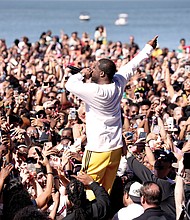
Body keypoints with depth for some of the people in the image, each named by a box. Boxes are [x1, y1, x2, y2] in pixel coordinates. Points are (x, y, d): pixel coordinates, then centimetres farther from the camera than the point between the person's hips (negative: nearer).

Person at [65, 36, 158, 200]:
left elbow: (70, 85, -25)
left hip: (98, 150, -7)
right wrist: (149, 48, 27)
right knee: (106, 190, 13)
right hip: (116, 148, 7)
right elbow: (132, 66, 13)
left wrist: (82, 75, -5)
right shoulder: (117, 84, -1)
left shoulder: (96, 92, -22)